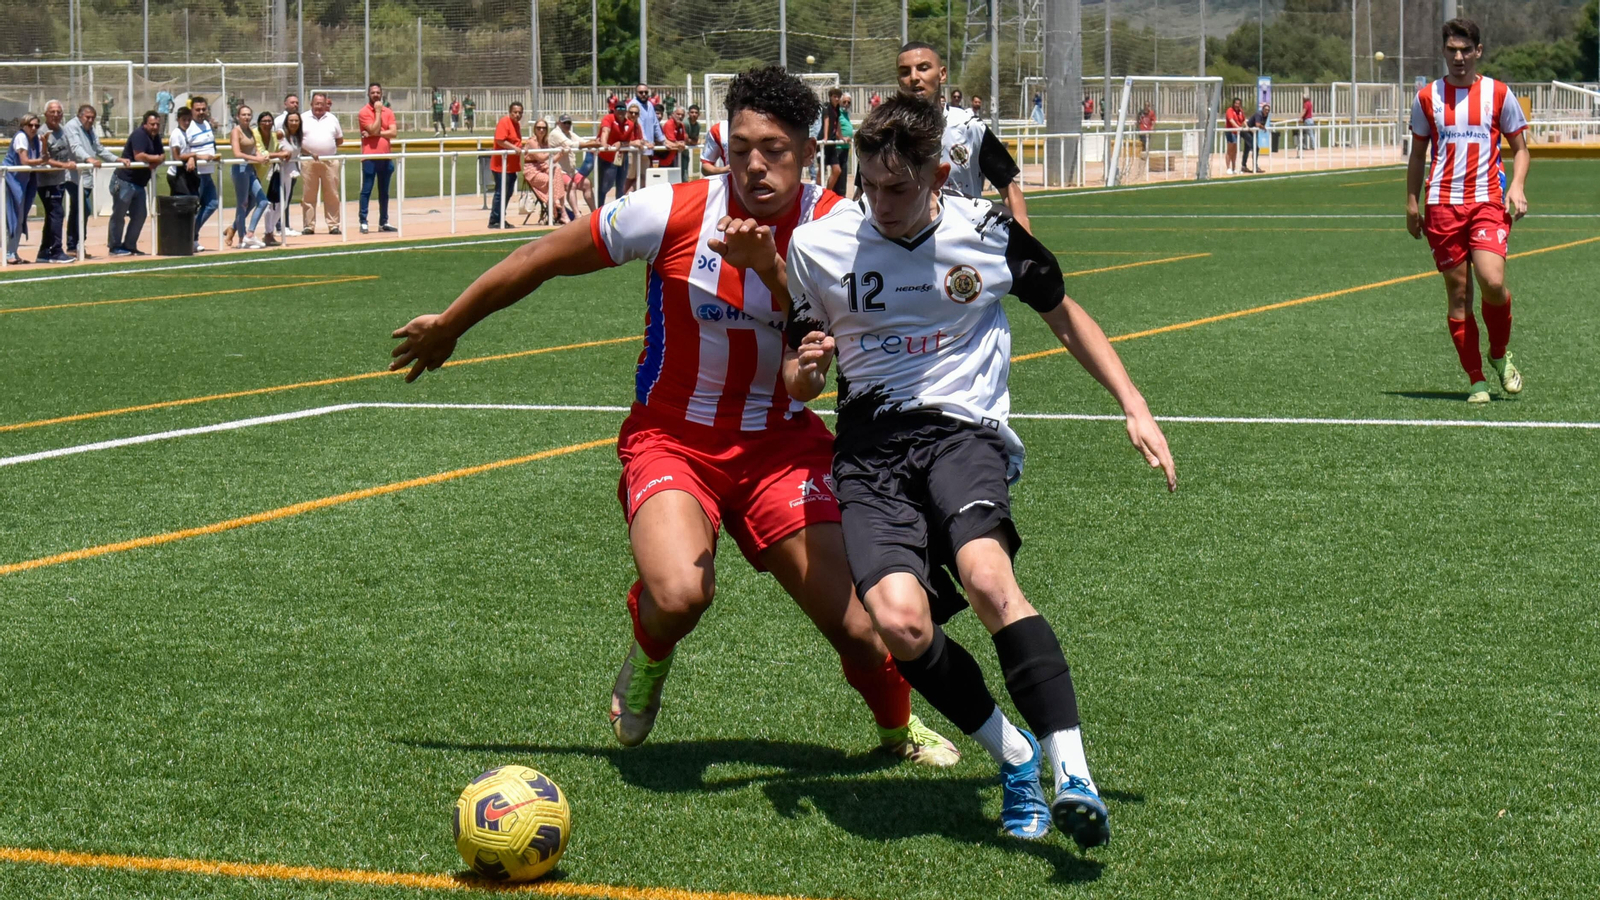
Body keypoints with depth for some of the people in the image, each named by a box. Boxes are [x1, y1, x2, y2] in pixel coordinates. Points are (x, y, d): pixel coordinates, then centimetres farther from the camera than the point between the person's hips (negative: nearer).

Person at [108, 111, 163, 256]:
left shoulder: (156, 138, 13)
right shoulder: (139, 134, -14)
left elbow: (161, 157, 8)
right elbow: (139, 156, -24)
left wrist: (154, 163, -15)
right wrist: (157, 159, -8)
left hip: (139, 183, 9)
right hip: (124, 180, -9)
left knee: (140, 215, 10)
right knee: (119, 215, -1)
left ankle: (129, 246, 18)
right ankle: (115, 247, 3)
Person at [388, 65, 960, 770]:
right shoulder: (672, 212, -16)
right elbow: (544, 258, -3)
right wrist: (447, 326, 8)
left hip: (780, 441, 2)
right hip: (671, 438, -2)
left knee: (854, 624, -7)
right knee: (680, 593, -30)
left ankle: (900, 726, 29)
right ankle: (647, 662, 9)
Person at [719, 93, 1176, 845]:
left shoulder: (988, 233, 2)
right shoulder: (817, 246, 4)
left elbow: (1065, 317, 19)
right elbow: (798, 387, 15)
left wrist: (1135, 409, 12)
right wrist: (805, 368, -9)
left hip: (964, 429, -1)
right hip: (870, 447, 1)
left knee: (987, 578, -33)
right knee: (900, 621, -25)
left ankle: (1072, 774, -33)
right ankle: (1015, 759, -3)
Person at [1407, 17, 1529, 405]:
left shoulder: (1499, 93, 5)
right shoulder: (1427, 97, 8)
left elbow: (1520, 148, 11)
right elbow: (1418, 154, 17)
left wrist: (1517, 187, -6)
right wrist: (1412, 204, 11)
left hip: (1488, 202, -1)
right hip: (1442, 205, 2)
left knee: (1493, 283, -19)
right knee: (1458, 293, 0)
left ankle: (1500, 353, 9)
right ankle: (1476, 380, 8)